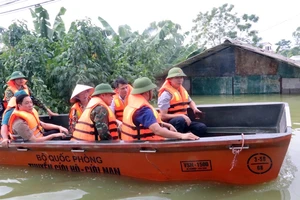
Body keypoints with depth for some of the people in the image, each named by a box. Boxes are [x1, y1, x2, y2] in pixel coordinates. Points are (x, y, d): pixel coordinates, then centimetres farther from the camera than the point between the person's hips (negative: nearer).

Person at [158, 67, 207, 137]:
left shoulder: (182, 90, 12)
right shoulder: (166, 94, -14)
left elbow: (190, 101, 33)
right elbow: (163, 116, -19)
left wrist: (195, 109, 9)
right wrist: (181, 116, -24)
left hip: (183, 121, 8)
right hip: (170, 123, -7)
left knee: (202, 127, -13)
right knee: (180, 120, -40)